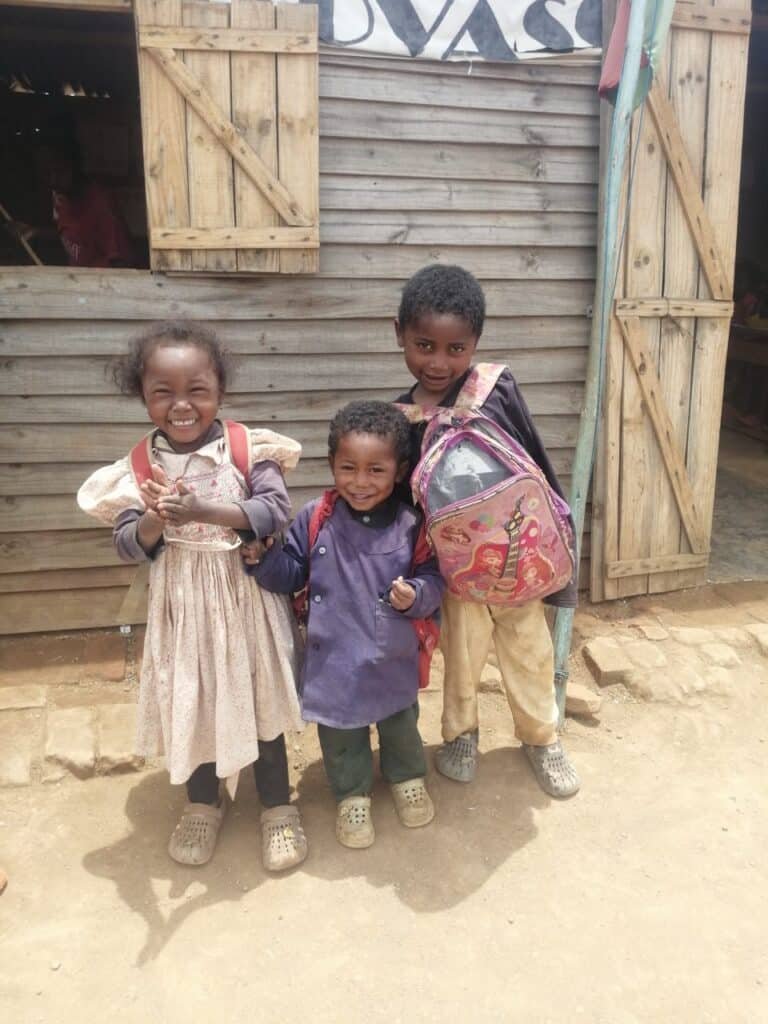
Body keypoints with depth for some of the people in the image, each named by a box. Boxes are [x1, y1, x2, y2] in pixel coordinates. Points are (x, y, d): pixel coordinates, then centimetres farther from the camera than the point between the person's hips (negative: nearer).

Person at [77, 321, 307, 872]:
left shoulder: (248, 448, -11)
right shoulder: (139, 466, -5)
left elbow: (277, 511, -21)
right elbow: (128, 545, -7)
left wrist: (202, 510, -31)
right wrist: (154, 520, -29)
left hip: (246, 599, -2)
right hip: (183, 606, 2)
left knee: (258, 698, 11)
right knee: (190, 703, 16)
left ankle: (278, 805, 32)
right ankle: (203, 803, 40)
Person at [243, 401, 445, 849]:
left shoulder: (411, 525, -13)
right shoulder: (316, 519, -11)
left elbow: (434, 579, -6)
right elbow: (291, 573, -2)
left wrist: (415, 596, -26)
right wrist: (262, 559, -20)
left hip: (393, 657, 0)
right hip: (334, 656, 0)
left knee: (400, 724, 24)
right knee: (341, 734, 18)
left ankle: (408, 778, 51)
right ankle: (353, 795, 43)